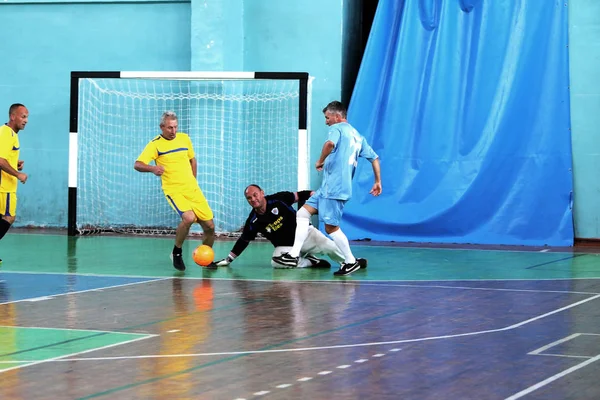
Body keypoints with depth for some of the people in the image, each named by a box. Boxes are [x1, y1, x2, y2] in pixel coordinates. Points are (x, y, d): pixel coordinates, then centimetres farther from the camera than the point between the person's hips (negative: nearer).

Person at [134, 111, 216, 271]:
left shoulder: (184, 138, 8)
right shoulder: (155, 144, -6)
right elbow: (137, 165, -15)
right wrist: (153, 168, -34)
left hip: (193, 189, 5)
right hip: (174, 191, -5)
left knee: (209, 226, 1)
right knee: (188, 217, -30)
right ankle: (177, 252, -6)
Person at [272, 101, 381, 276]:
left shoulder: (337, 128, -6)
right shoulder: (357, 135, 20)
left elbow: (330, 143, -29)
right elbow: (374, 157, 20)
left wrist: (320, 161, -14)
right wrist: (378, 182, 24)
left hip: (334, 188, -10)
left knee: (331, 227, -5)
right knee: (303, 213, 7)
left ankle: (351, 261, 4)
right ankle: (293, 255, 1)